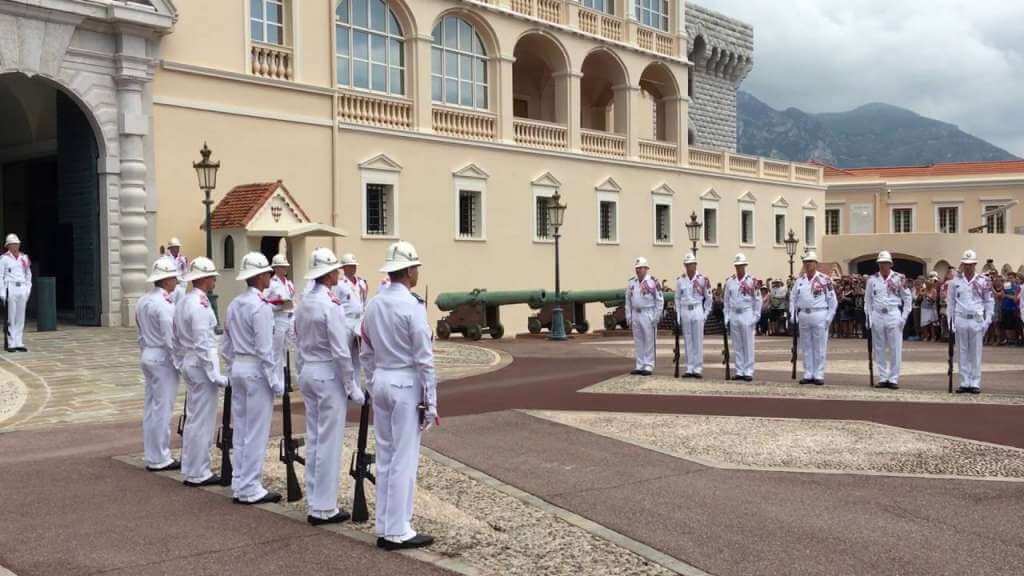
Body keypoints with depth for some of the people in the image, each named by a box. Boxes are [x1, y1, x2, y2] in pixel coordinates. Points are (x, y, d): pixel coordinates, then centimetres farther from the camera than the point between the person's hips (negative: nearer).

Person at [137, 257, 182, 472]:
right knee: (162, 409, -2)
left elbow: (142, 334, 16)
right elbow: (170, 338, -19)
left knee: (151, 408, 13)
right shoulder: (164, 304, -18)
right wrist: (179, 363, -12)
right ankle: (159, 458, 4)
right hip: (163, 358, -9)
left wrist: (145, 353, 22)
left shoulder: (142, 301, 10)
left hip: (147, 355, 9)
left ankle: (151, 455, 20)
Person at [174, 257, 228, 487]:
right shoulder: (200, 305, -18)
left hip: (188, 364, 10)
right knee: (202, 420, -1)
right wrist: (216, 375, -18)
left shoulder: (182, 302, 10)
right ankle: (198, 473, 6)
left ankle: (190, 468, 25)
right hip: (202, 364, -10)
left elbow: (177, 340, 16)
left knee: (193, 418, 17)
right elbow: (203, 344, -21)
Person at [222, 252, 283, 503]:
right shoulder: (261, 306, -16)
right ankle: (250, 489, 4)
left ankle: (239, 485, 19)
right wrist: (275, 381, -13)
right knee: (256, 432, -1)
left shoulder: (234, 304, 9)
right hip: (256, 370, -8)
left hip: (237, 368, 8)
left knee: (240, 430, 13)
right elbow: (264, 349, -17)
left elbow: (227, 346, 14)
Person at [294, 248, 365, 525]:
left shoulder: (303, 304, 8)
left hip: (307, 374, 8)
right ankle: (324, 508, 3)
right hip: (329, 375, -8)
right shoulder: (331, 305, -17)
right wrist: (352, 386, -11)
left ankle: (314, 502, 20)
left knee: (313, 439, 13)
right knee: (329, 442, -2)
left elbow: (299, 344, 14)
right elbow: (340, 351, -18)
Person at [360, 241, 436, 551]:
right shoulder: (413, 306, -14)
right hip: (407, 385, -7)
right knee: (404, 459, -1)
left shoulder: (373, 304, 7)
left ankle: (384, 527, 19)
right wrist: (430, 402, -9)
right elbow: (424, 359, -14)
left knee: (385, 456, 13)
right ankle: (397, 532, 4)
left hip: (381, 381, 7)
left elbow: (366, 353, 13)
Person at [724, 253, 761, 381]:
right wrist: (727, 318, 7)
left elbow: (757, 300, -1)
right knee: (736, 346, 7)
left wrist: (756, 317, -5)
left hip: (747, 315, -4)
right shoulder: (729, 281, 8)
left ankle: (748, 372, 3)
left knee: (748, 345, -1)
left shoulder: (752, 281, -3)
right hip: (734, 316, 4)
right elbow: (726, 301, 11)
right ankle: (738, 371, 12)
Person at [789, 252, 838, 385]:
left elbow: (833, 301, -2)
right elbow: (793, 299, 15)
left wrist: (829, 318, -6)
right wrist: (793, 315, 6)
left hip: (819, 316, -5)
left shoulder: (824, 280, -4)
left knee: (819, 347, -1)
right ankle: (808, 374, 15)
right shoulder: (799, 280, 11)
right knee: (806, 347, 8)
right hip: (803, 316, 5)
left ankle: (819, 375, 5)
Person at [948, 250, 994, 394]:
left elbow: (989, 301, 5)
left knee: (976, 353, 2)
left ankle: (975, 383, 6)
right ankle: (964, 383, 9)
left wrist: (988, 320, -3)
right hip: (960, 320, 1)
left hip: (977, 320, -1)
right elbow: (951, 302, 8)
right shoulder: (956, 281, 5)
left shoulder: (983, 281, 2)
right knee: (962, 353, 4)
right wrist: (951, 321, 3)